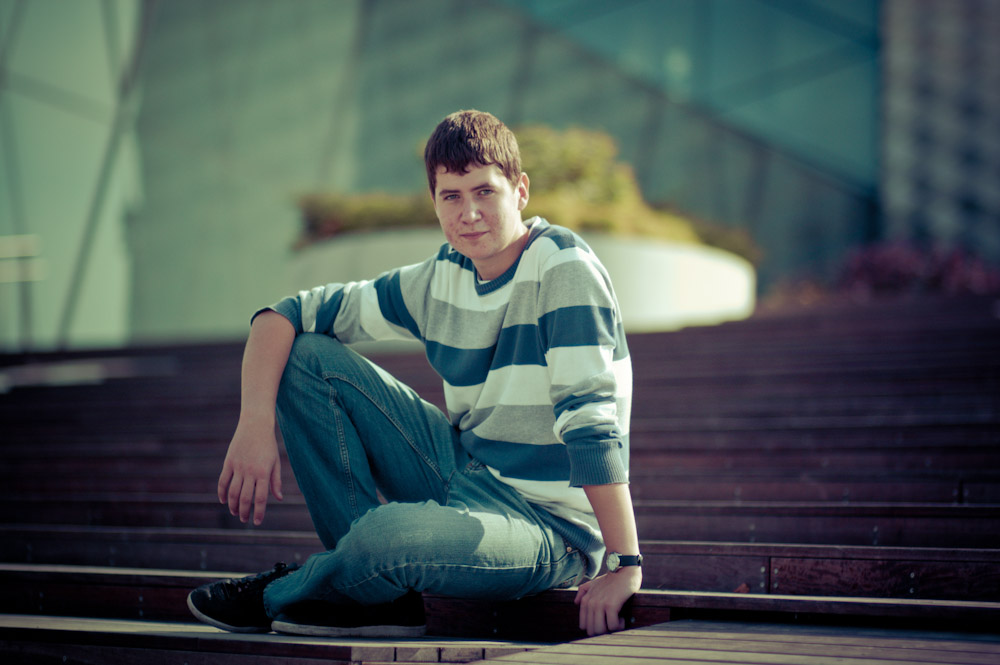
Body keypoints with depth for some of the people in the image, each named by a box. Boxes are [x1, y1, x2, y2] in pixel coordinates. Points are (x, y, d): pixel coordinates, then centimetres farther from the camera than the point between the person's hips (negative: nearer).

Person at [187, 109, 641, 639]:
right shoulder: (441, 279, 2)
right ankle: (375, 589, -6)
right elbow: (285, 315, 3)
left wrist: (624, 566, -26)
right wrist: (256, 422, -14)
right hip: (462, 475, 7)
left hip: (550, 525, -7)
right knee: (307, 354, -2)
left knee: (388, 534, -38)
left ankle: (276, 598, -1)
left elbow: (593, 420, -23)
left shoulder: (565, 269, -17)